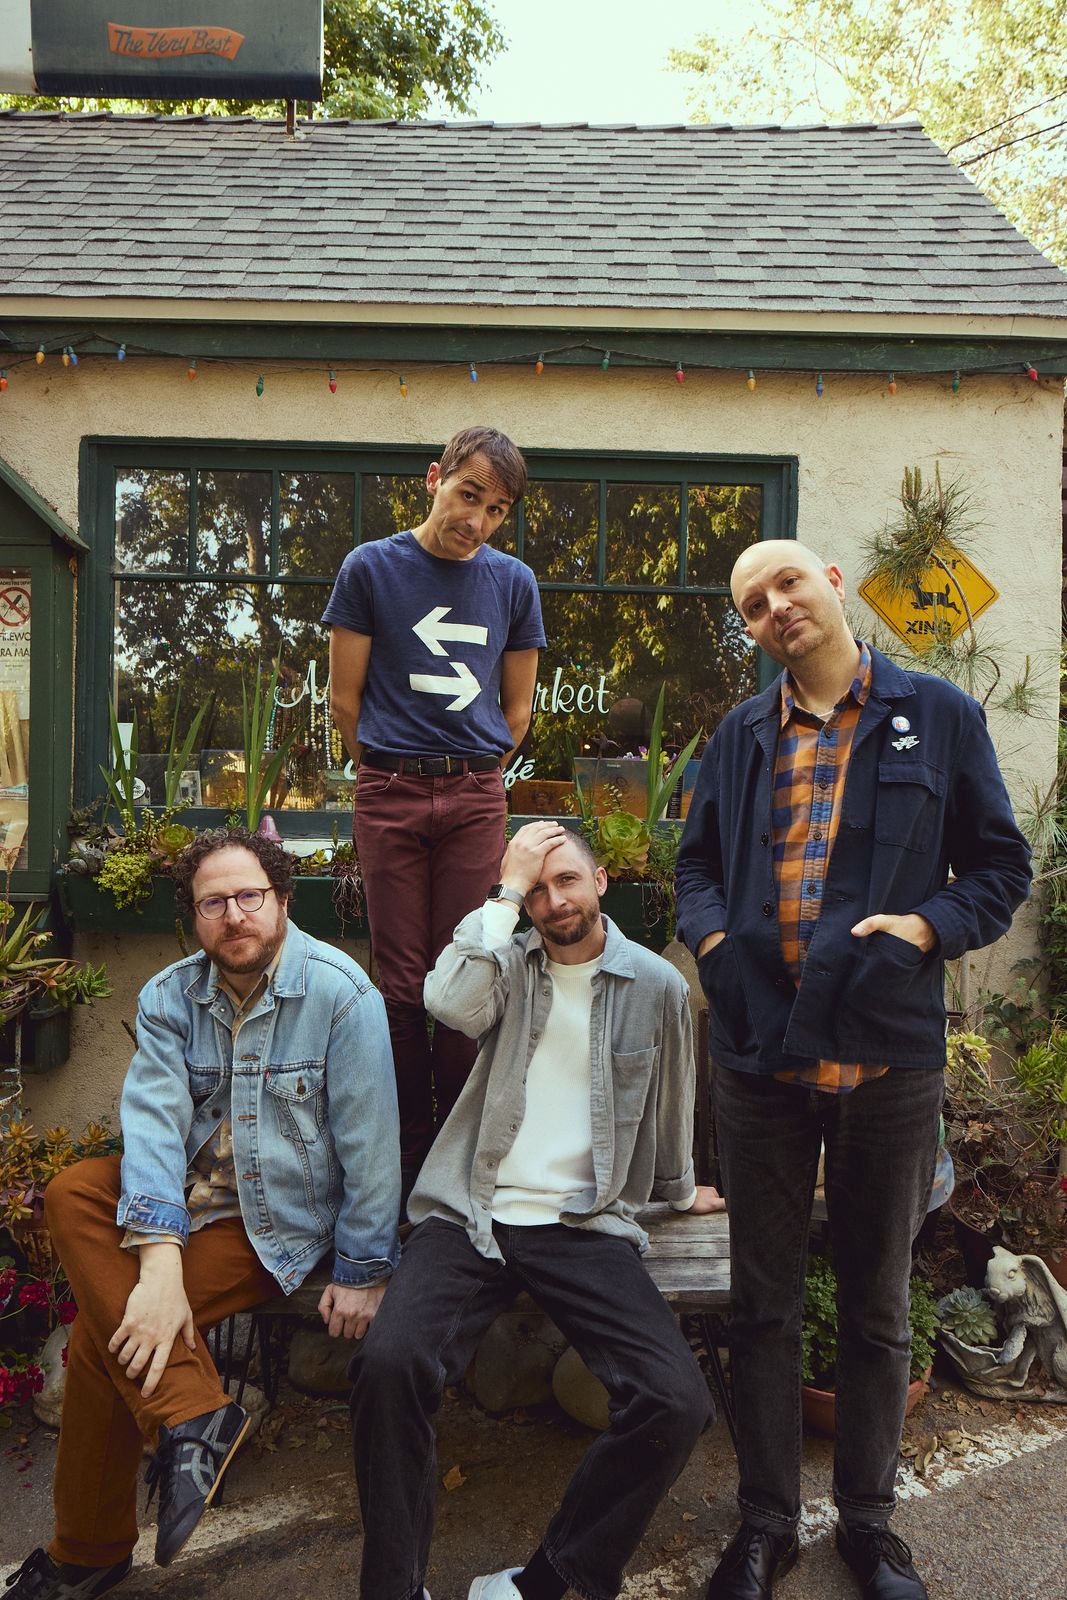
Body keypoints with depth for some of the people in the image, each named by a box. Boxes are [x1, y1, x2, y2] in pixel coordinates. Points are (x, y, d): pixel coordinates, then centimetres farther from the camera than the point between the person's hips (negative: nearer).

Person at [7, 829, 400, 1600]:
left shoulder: (339, 992, -17)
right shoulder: (171, 996, -2)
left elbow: (369, 1139, -14)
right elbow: (155, 1119, -16)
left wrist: (364, 1271, -11)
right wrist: (159, 1259, -29)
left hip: (274, 1223, -5)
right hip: (185, 1195, 5)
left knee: (105, 1331, -19)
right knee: (71, 1193, -23)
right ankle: (189, 1416, -21)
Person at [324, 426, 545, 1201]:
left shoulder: (513, 582, 10)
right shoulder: (372, 567, 3)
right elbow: (345, 698, 4)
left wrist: (472, 778, 11)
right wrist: (394, 772, 7)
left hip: (475, 798, 2)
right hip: (389, 797, -1)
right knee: (403, 983, 2)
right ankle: (408, 1158, 13)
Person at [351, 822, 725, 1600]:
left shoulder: (657, 985, 7)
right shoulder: (510, 961, 8)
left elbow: (670, 1107, 22)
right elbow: (452, 1003, -16)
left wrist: (681, 1188, 35)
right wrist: (508, 888, -12)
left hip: (586, 1224, 0)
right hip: (471, 1213, 0)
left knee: (678, 1403, -22)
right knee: (389, 1363, -27)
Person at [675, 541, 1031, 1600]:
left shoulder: (939, 716, 2)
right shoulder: (741, 737, 10)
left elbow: (999, 867, 3)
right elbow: (697, 863, 16)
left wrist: (925, 928, -14)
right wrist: (710, 937, -3)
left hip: (890, 1056, -2)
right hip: (759, 1049, 2)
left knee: (878, 1304, 15)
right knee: (761, 1302, 12)